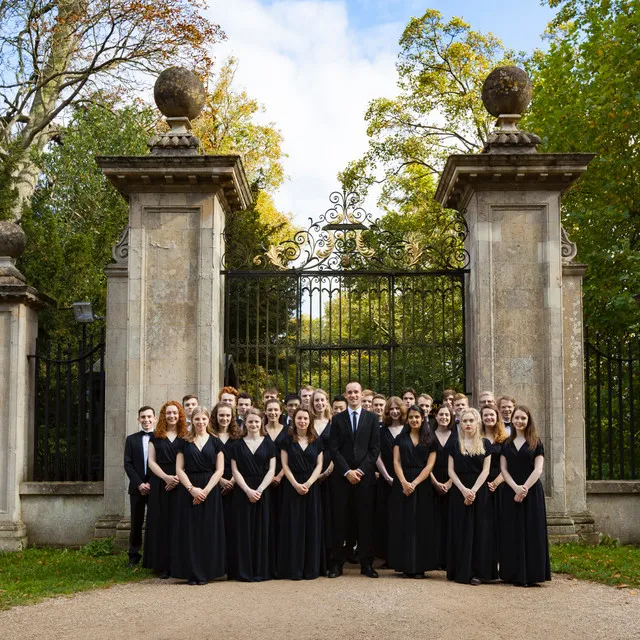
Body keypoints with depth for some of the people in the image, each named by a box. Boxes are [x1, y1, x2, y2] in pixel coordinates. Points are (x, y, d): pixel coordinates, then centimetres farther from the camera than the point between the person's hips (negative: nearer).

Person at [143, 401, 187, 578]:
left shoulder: (185, 437, 7)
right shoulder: (156, 437, 10)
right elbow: (151, 461, 4)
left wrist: (178, 478, -14)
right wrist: (166, 477, -12)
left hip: (180, 484, -1)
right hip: (160, 484, 1)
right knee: (161, 522, 0)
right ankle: (161, 565, 4)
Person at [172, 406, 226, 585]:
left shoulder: (215, 442, 5)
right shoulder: (184, 442, 7)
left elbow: (219, 470, 0)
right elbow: (179, 469, 2)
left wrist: (205, 490, -11)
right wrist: (191, 488, -12)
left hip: (210, 491, 0)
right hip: (188, 490, 1)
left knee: (208, 531, 1)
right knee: (189, 531, 0)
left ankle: (206, 572, 8)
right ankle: (192, 573, 6)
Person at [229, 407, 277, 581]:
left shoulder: (268, 443, 6)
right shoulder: (237, 444, 5)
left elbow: (271, 470, 0)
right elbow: (235, 470, 0)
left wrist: (259, 490, -12)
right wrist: (248, 490, -12)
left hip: (263, 492, 0)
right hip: (242, 491, 0)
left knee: (262, 530, 1)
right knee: (244, 531, 0)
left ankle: (262, 570, 8)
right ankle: (244, 571, 5)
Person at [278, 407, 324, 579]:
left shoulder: (316, 441, 8)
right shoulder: (288, 440, 4)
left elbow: (319, 465, 3)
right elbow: (285, 465, -1)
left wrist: (308, 483, -12)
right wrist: (296, 484, -13)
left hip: (311, 487, 1)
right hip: (292, 486, -1)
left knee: (311, 526, 2)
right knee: (294, 526, -1)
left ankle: (311, 568, 9)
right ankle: (294, 569, 3)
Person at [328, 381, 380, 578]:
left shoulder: (372, 418, 7)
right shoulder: (337, 419, 7)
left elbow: (375, 448, 1)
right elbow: (334, 449, 1)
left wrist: (361, 470, -9)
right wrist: (347, 471, -10)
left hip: (365, 476, 0)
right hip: (341, 477, 0)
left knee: (365, 521, 3)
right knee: (340, 521, 2)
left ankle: (366, 564, 9)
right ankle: (337, 563, 8)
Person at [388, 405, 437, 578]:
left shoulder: (430, 440, 6)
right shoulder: (401, 439, 10)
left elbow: (430, 465, -3)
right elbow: (396, 462, 1)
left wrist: (414, 483, -14)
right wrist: (404, 482, -15)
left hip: (422, 485, -1)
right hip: (402, 484, 1)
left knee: (421, 525, 0)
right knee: (403, 524, 0)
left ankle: (419, 566, 5)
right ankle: (405, 565, 6)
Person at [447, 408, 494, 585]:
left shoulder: (485, 444, 5)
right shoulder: (454, 444, 5)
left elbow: (485, 470, -2)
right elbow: (451, 470, 1)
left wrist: (473, 491, -13)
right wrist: (463, 490, -13)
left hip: (480, 490, 0)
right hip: (459, 490, 0)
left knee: (480, 530, -1)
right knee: (461, 530, 0)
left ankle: (478, 572, 3)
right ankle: (461, 572, 5)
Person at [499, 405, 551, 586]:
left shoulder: (536, 442, 3)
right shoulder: (507, 443, 10)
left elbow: (538, 469, -5)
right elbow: (503, 469, 3)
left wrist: (525, 488, -15)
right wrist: (516, 488, -12)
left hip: (532, 492, -2)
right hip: (511, 492, 2)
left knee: (531, 531, -2)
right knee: (512, 532, 1)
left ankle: (531, 574, 4)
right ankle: (515, 574, 7)